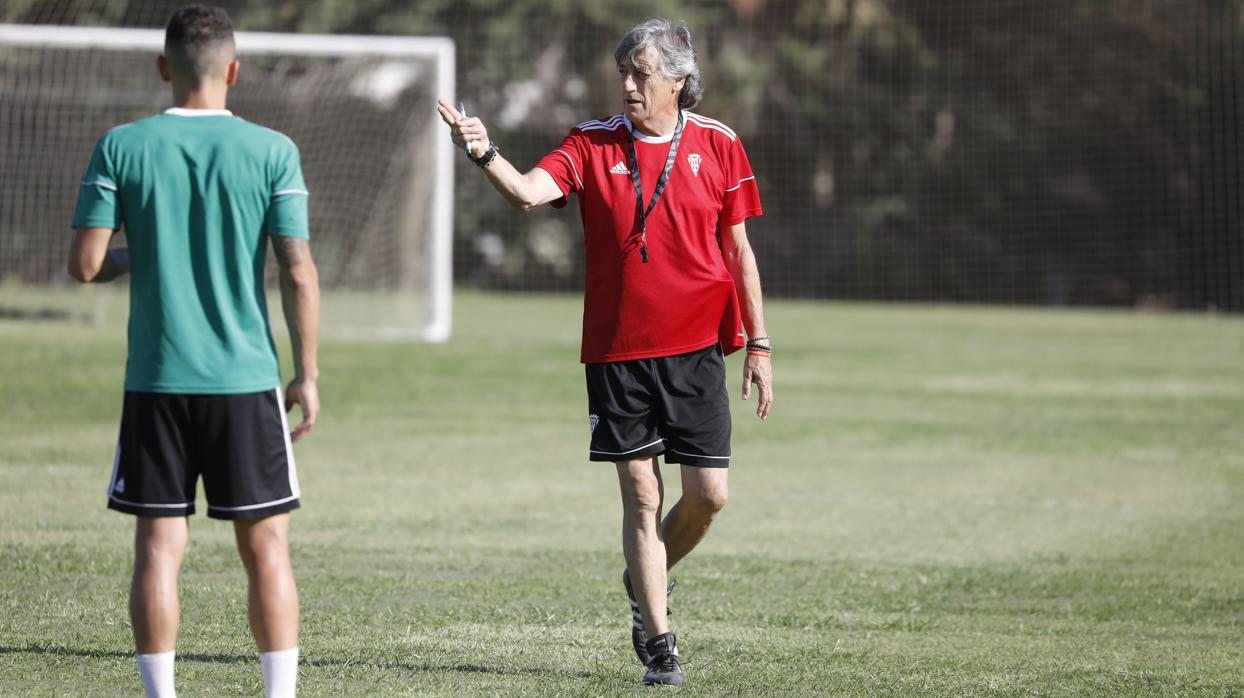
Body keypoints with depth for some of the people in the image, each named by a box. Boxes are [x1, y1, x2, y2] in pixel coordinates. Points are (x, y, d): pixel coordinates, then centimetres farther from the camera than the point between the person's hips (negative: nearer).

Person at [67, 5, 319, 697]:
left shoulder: (121, 147, -2)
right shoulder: (272, 151, -3)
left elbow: (86, 263, -4)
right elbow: (298, 273, -5)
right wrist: (307, 375, 2)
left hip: (155, 381, 1)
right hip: (247, 379, -1)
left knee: (159, 545, 4)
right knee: (267, 546, 6)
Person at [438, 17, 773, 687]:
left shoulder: (717, 146, 1)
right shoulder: (594, 143, 0)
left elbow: (739, 252, 6)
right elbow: (528, 192, -17)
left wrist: (758, 345, 5)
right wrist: (485, 154, -37)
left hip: (696, 351, 0)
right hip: (616, 351, 0)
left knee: (707, 494, -3)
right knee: (641, 496, 0)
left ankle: (646, 582, 26)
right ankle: (657, 643, 7)